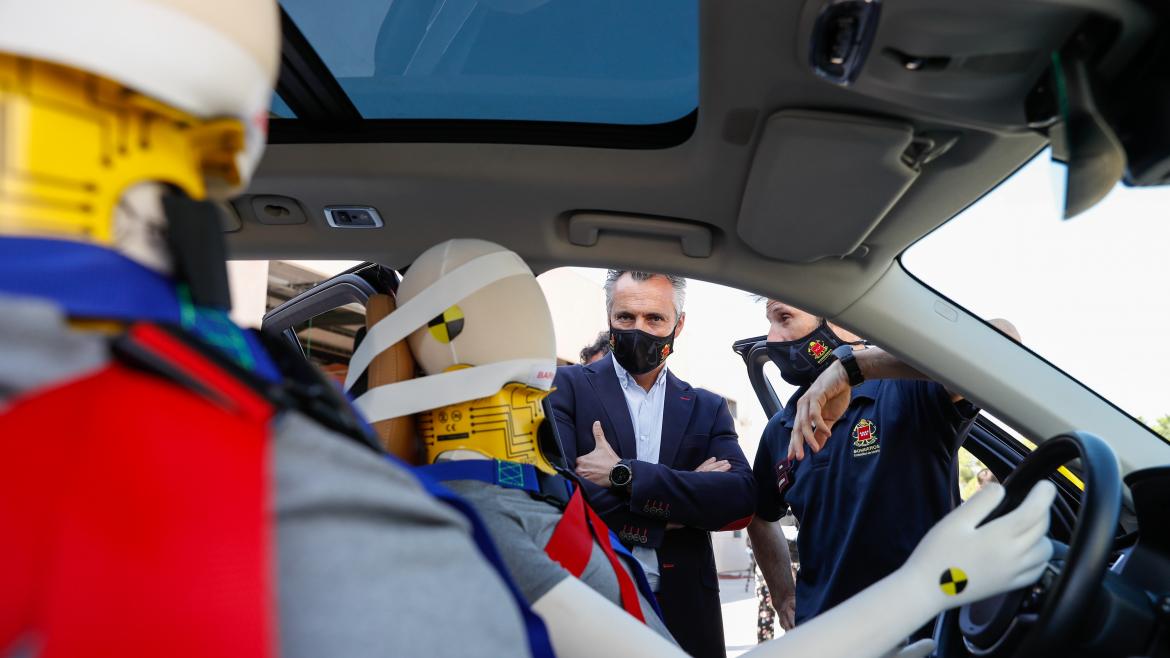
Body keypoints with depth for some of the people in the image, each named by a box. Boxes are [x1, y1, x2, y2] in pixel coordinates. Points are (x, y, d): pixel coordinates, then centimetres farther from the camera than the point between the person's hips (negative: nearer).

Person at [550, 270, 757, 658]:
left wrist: (625, 475, -18)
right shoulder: (568, 387, -3)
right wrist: (671, 511, -12)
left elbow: (742, 499, -10)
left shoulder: (707, 408, 6)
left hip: (683, 611, 3)